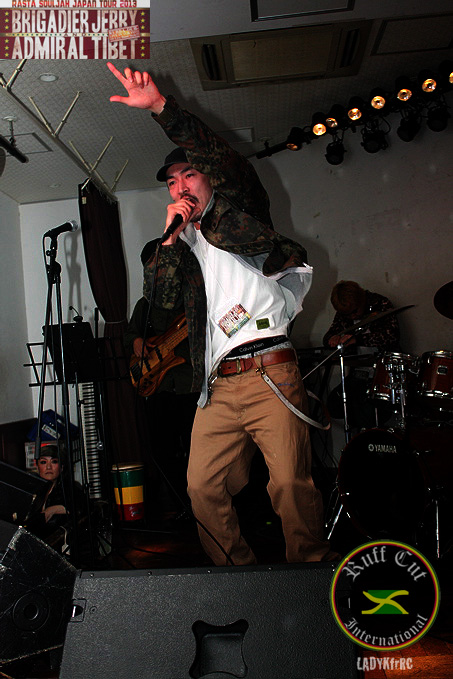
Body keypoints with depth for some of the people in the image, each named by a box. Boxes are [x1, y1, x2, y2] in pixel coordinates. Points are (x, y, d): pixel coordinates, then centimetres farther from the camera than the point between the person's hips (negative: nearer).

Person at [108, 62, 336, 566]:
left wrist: (160, 106, -13)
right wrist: (171, 238, 3)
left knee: (291, 484, -10)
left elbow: (222, 161, -6)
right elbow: (160, 296, 12)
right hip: (218, 387, 5)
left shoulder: (238, 212, 12)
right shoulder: (182, 242, 25)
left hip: (270, 373, -5)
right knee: (202, 486, -1)